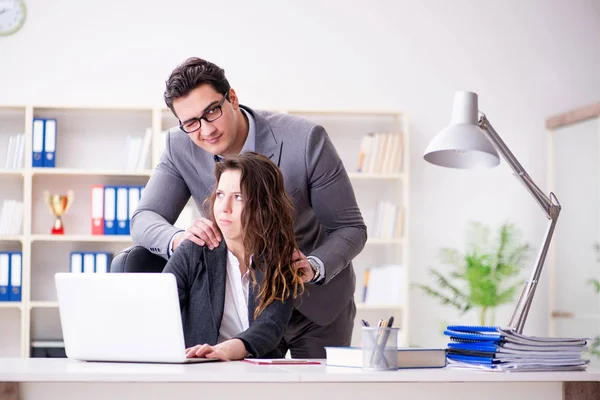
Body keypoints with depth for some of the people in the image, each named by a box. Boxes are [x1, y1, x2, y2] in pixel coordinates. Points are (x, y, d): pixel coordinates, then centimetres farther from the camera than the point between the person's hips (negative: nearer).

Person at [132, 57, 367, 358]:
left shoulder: (305, 139, -25)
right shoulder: (180, 147, -14)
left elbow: (350, 228, -17)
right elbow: (143, 219, -11)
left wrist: (314, 267, -37)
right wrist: (178, 239, -35)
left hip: (316, 300, -2)